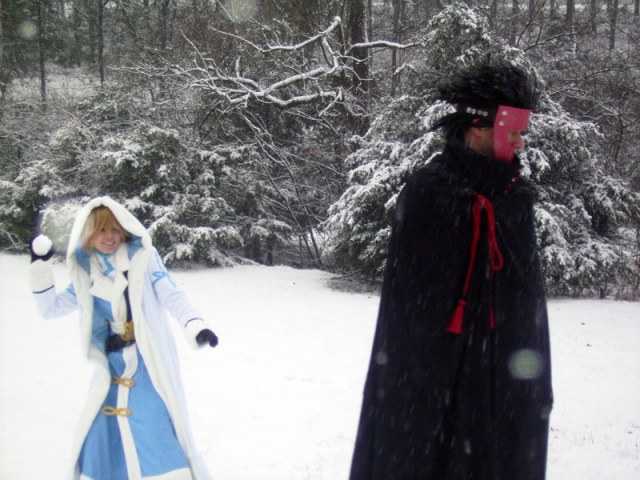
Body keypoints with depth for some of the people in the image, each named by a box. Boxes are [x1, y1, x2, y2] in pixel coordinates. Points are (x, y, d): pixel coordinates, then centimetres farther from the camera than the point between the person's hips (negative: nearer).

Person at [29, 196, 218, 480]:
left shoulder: (143, 257, -3)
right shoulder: (86, 274, 10)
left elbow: (172, 297, -11)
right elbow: (50, 307, 16)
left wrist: (195, 327, -29)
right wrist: (40, 264, 5)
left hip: (149, 365, -4)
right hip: (112, 367, 5)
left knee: (159, 433, -12)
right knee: (102, 437, 8)